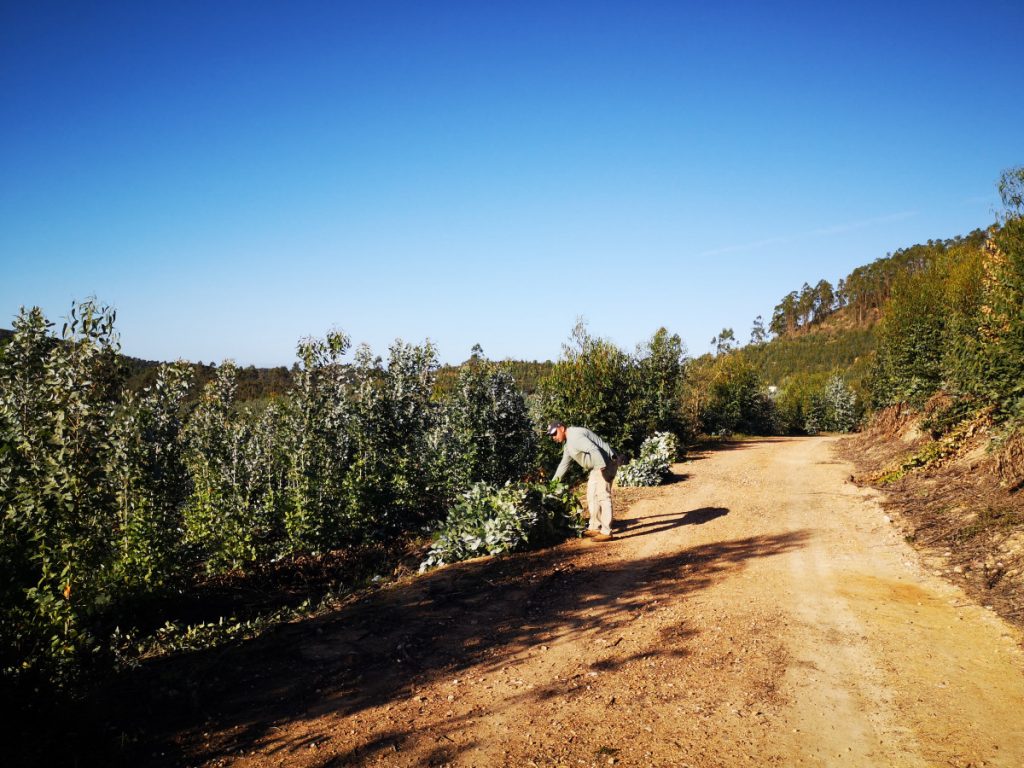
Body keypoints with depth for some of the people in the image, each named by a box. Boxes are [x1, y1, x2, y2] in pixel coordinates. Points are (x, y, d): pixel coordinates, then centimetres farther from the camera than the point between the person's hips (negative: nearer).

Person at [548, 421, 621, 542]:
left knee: (603, 496, -13)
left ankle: (606, 532, -14)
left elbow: (594, 450, -29)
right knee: (592, 496, 14)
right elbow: (564, 464, 27)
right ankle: (595, 528, 21)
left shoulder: (575, 436, -18)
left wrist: (603, 468, -33)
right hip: (597, 467, 11)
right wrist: (553, 481, 27)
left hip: (606, 462, -11)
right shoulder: (568, 443, 17)